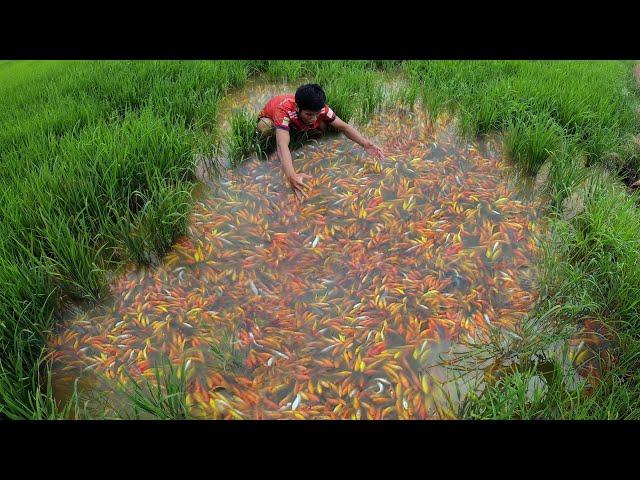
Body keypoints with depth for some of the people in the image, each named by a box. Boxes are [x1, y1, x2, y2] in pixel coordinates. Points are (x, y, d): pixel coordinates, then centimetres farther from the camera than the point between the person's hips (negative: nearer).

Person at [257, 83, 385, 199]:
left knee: (322, 126, -20)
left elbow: (343, 126, -23)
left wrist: (365, 144, -40)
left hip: (295, 124, 4)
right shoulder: (283, 111, -46)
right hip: (270, 117, -4)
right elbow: (282, 145, -59)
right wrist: (291, 176, -75)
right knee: (265, 128, -38)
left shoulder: (320, 109, -32)